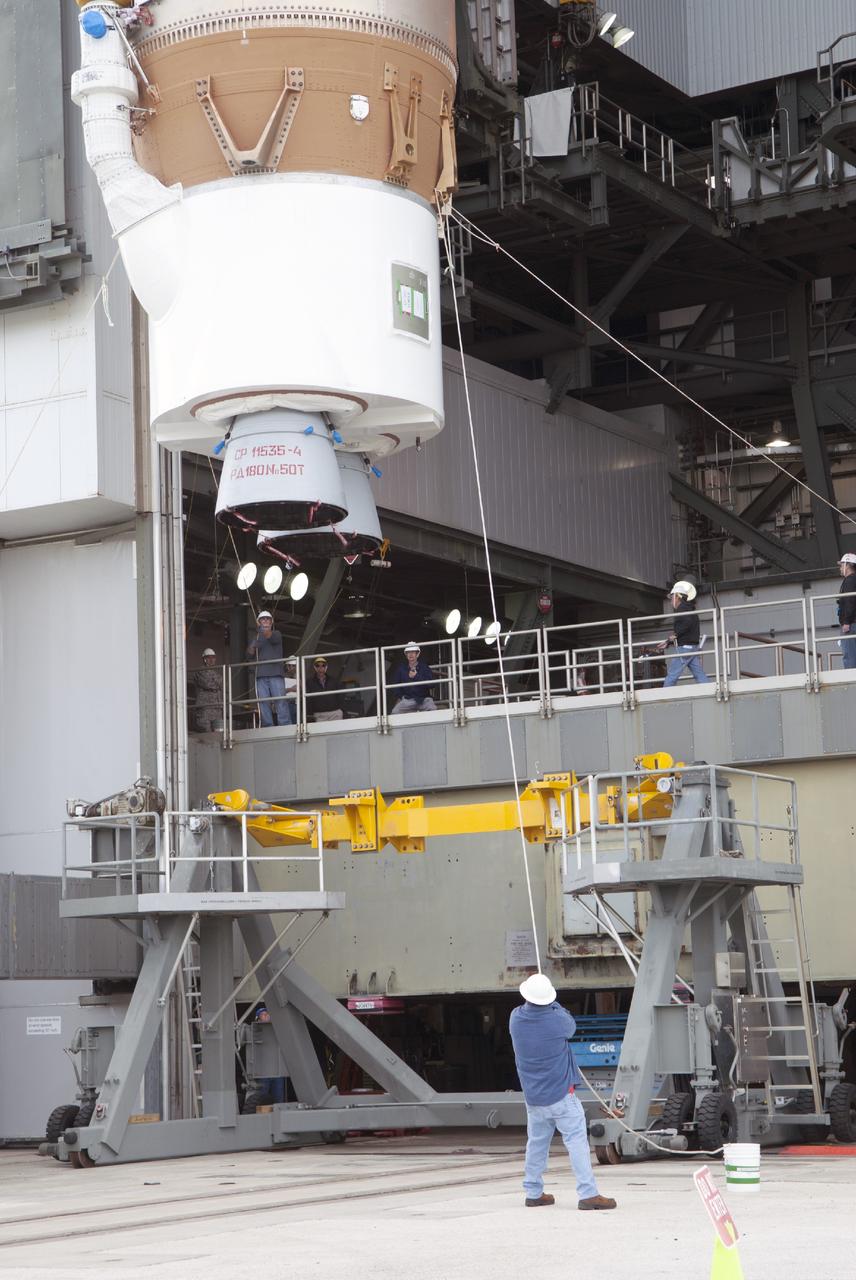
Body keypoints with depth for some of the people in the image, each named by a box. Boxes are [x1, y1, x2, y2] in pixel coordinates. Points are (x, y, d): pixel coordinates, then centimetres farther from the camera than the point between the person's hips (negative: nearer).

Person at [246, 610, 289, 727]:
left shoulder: (276, 634, 12)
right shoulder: (256, 637, 23)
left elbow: (273, 638, -13)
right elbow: (249, 655, 13)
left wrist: (266, 632, -35)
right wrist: (252, 647, -10)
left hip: (275, 674, -3)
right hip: (261, 675, 3)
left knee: (280, 700, -13)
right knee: (263, 702, -4)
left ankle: (285, 725, -18)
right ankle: (267, 727, -5)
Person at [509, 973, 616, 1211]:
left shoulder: (516, 1019, -6)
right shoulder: (557, 1021, -18)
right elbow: (571, 1026, 6)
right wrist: (552, 1005, 15)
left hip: (533, 1097, 5)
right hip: (560, 1094, -5)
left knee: (536, 1142, 18)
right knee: (576, 1141, -4)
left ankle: (533, 1193, 23)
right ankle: (587, 1194, -11)